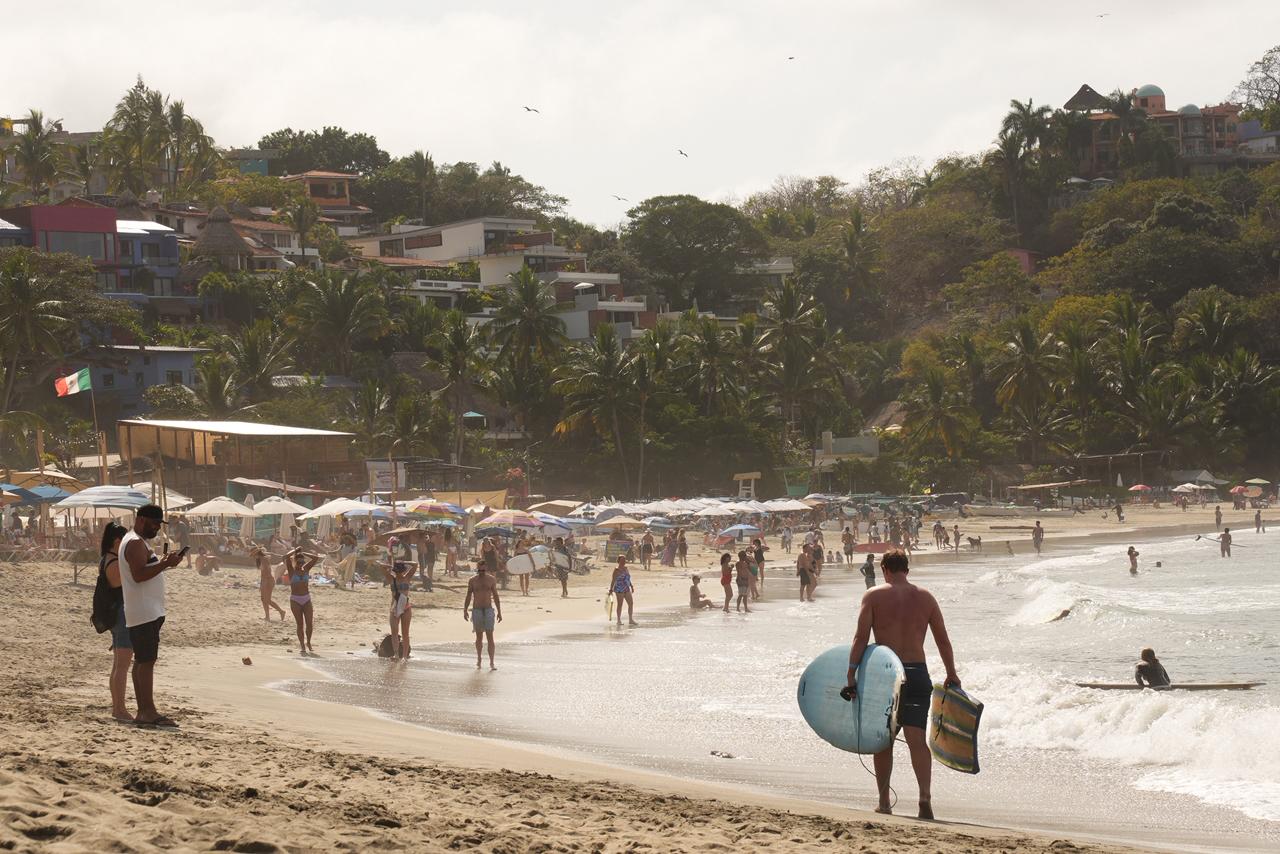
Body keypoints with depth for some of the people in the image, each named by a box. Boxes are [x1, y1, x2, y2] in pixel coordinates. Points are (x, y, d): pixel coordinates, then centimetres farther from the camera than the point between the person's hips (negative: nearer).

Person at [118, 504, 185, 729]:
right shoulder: (135, 543, -13)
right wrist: (165, 564, -23)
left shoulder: (136, 541, 20)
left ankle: (143, 712, 12)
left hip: (147, 611, 11)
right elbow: (138, 575, -23)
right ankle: (148, 712, -13)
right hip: (144, 613, -11)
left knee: (142, 660, 10)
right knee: (147, 661, -11)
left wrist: (163, 563, 14)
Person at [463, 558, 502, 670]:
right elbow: (468, 596, 6)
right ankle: (478, 660, 21)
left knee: (490, 636, -6)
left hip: (488, 610, -1)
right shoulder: (472, 580, 1)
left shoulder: (491, 579, 2)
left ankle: (492, 663, -8)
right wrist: (465, 610, -1)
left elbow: (496, 596, 6)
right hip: (476, 610, 1)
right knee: (479, 636, 8)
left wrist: (499, 612, 5)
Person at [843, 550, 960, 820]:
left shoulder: (873, 596, 0)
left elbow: (861, 638, -9)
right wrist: (952, 675, 19)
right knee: (916, 738, -3)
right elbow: (943, 640, 10)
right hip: (917, 673, 1)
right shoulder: (925, 597, 8)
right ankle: (925, 794, -24)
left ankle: (884, 802, 16)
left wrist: (851, 675, -10)